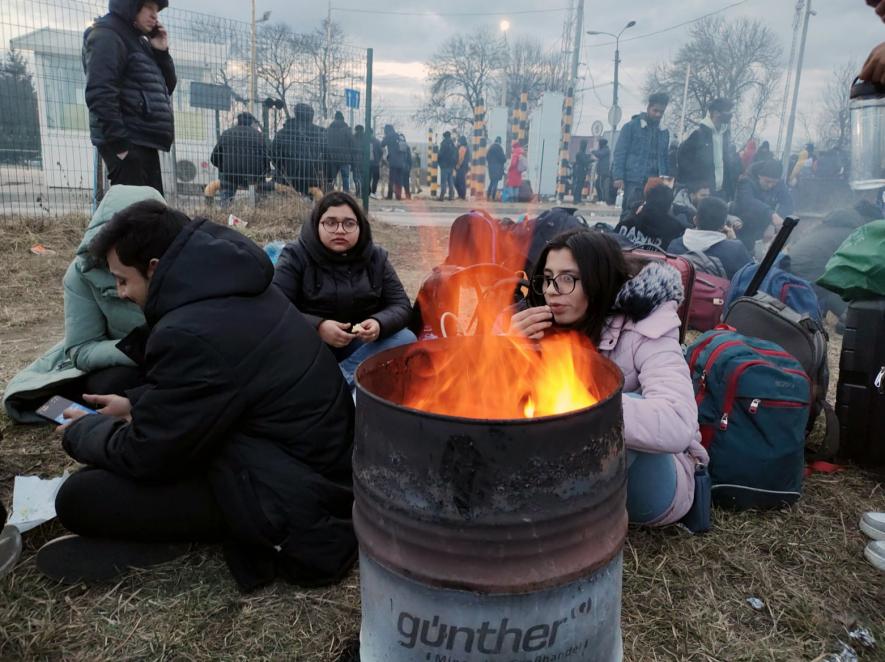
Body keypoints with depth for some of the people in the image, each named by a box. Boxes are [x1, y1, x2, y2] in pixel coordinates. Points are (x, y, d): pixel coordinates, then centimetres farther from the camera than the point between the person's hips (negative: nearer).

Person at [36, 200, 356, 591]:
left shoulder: (191, 333, -27)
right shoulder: (239, 288, 4)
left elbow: (144, 456, -14)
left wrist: (81, 432, 6)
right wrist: (136, 404, 19)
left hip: (291, 499, -10)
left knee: (78, 498, -10)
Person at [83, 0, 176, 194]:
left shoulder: (139, 40, 22)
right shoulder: (106, 36, -6)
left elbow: (167, 86, 23)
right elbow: (100, 94, -18)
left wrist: (162, 53, 8)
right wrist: (119, 142, -23)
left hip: (144, 142, 9)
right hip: (127, 144, -9)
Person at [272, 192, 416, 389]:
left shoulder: (376, 257, 1)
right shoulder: (296, 256, -8)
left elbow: (401, 304, -2)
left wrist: (379, 324, -25)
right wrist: (318, 327, -32)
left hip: (361, 345, 3)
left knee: (406, 339, -23)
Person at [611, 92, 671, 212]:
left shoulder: (664, 132, 15)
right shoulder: (631, 127, 1)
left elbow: (665, 158, 19)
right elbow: (620, 152, -3)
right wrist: (618, 177, -13)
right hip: (632, 181, -4)